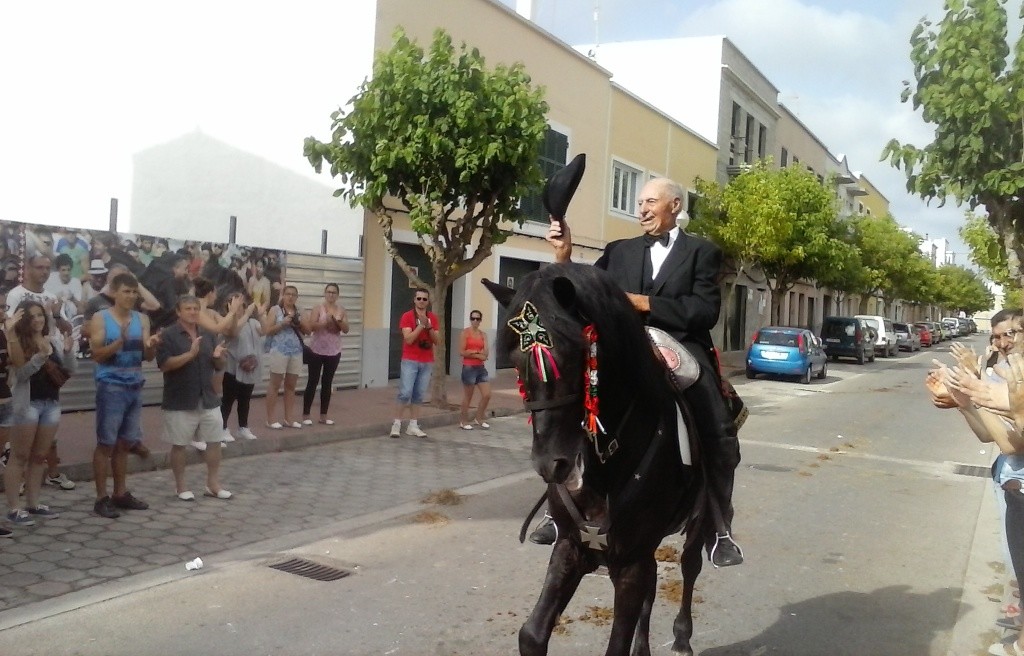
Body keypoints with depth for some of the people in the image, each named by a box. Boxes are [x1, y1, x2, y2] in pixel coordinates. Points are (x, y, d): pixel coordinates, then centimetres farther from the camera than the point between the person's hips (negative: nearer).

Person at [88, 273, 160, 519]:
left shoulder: (142, 319, 8)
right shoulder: (100, 318, -4)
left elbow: (148, 356, 4)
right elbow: (97, 355, -11)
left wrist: (152, 345, -18)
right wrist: (120, 341, -25)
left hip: (135, 387, 5)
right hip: (111, 387, -5)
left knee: (125, 443, 12)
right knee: (106, 444, -1)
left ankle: (121, 494, 21)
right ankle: (101, 498, 5)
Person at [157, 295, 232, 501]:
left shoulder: (208, 335, 11)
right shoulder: (168, 335, -7)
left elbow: (219, 366, 14)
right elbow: (164, 364, -18)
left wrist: (218, 357, -8)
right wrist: (190, 354, -26)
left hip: (208, 399, 5)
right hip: (180, 401, -5)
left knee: (214, 442, 7)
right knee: (179, 445, 5)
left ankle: (213, 484, 19)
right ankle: (180, 487, 18)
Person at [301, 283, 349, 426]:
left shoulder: (341, 310, 4)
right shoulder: (318, 308, -5)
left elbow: (346, 330, -2)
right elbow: (311, 326, -16)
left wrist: (338, 320, -19)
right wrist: (326, 321, -27)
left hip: (334, 352, 3)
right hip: (317, 351, -3)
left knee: (327, 383, 9)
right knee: (312, 382, 0)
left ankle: (323, 416, 16)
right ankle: (305, 415, 7)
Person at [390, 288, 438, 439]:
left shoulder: (433, 318, 9)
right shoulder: (407, 316, -5)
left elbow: (436, 340, 4)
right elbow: (408, 339, -15)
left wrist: (429, 326, -11)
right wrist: (421, 324, -19)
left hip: (427, 362, 4)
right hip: (410, 361, -4)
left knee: (418, 395, 4)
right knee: (405, 393, -10)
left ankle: (413, 426, 9)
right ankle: (396, 424, -1)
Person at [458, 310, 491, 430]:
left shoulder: (483, 335, 10)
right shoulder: (465, 332, -4)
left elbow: (485, 354, 1)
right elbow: (462, 352, -12)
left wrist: (472, 351, -13)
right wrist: (478, 354, -9)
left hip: (481, 368, 6)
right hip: (469, 368, -6)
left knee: (487, 395, 2)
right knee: (468, 397, 2)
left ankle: (479, 418, 20)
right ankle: (463, 421, 16)